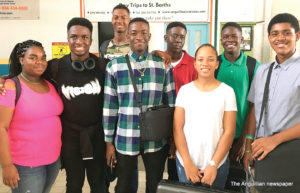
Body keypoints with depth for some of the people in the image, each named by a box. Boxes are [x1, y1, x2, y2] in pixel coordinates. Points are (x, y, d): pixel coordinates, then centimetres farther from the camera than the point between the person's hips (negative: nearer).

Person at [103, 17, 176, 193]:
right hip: (125, 139, 0)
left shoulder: (163, 65, 0)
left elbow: (171, 103, 4)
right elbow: (109, 106, 0)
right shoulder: (114, 66, -2)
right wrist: (109, 141, 2)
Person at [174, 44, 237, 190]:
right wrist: (187, 163, -9)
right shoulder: (185, 90, 0)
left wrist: (214, 164, -10)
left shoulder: (227, 91, -3)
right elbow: (177, 128, -2)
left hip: (216, 163, -1)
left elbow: (229, 131, -5)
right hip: (185, 162, 1)